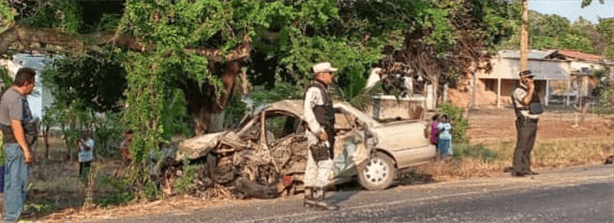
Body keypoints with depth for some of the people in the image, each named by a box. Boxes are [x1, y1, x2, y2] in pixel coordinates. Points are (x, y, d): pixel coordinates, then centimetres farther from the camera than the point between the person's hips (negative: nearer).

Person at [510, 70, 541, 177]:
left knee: (528, 147, 10)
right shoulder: (518, 91, -10)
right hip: (524, 123, -9)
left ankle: (526, 169, 14)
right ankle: (516, 170, -11)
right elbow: (526, 101, -28)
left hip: (533, 122, 9)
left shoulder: (531, 91, 19)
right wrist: (531, 89, -17)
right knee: (521, 146, -11)